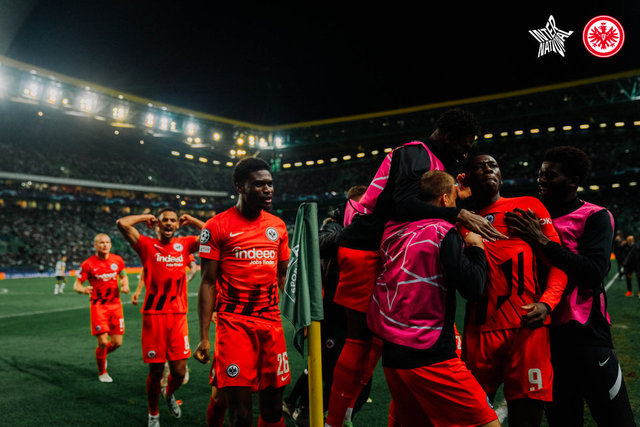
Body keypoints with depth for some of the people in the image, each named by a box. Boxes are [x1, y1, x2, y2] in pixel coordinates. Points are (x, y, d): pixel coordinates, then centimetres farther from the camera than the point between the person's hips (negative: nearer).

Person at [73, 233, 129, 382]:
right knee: (103, 342, -9)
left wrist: (125, 285, -2)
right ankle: (102, 372, 17)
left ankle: (102, 354, 38)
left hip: (115, 305, 4)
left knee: (117, 343, 3)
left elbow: (124, 276, 19)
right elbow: (76, 285, -3)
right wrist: (83, 289, -25)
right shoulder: (88, 264, -7)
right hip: (98, 306, -3)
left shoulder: (117, 260, 3)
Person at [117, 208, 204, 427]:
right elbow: (122, 223, -14)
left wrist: (189, 219, 9)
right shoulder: (147, 245, -2)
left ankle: (169, 394, 39)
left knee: (179, 371, 4)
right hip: (154, 315, -2)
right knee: (156, 372, 7)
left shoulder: (185, 244, 6)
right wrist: (145, 217, 2)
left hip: (178, 316, 2)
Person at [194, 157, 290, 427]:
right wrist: (204, 337, -5)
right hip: (234, 323, -4)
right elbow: (208, 283, -3)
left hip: (272, 323, 5)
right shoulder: (217, 226, -4)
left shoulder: (278, 226, 10)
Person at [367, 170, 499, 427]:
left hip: (391, 354, 8)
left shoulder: (394, 230, 8)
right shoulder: (443, 232, -10)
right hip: (430, 357, -7)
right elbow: (473, 288, -13)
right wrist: (476, 248, 4)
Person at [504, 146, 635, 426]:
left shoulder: (595, 216, -3)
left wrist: (542, 242, -19)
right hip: (547, 332, 5)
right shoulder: (534, 218, 11)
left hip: (585, 333, -5)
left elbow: (594, 273, -18)